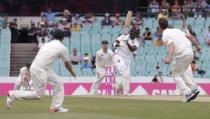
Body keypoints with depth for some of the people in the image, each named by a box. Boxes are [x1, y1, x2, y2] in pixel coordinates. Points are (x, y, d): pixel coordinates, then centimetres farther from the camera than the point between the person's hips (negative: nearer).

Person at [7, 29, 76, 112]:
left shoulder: (47, 45, 18)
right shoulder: (62, 48, -2)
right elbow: (67, 64, 10)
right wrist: (73, 73, 28)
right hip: (39, 70, -9)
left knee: (58, 82, 14)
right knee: (38, 95, -2)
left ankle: (56, 107, 13)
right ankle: (14, 95, 3)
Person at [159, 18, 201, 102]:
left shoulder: (165, 35, -4)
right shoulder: (175, 30, 19)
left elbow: (172, 46, -22)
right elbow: (189, 36, 16)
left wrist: (169, 59, -34)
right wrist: (197, 45, 29)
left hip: (182, 55, -8)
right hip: (190, 52, 8)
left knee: (176, 75, 8)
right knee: (181, 72, 26)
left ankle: (187, 93, -6)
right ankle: (193, 89, 13)